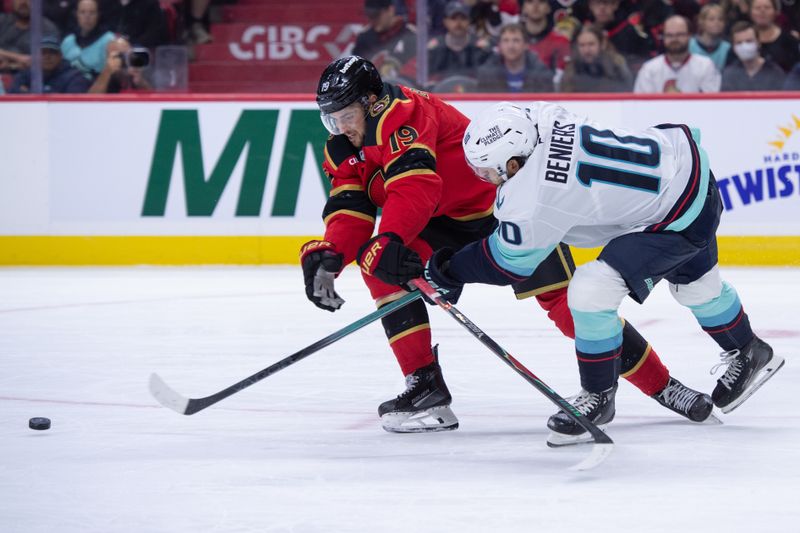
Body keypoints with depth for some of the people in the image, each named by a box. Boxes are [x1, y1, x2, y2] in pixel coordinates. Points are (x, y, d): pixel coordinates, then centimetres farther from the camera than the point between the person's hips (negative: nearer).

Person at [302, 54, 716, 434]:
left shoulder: (400, 112, -26)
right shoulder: (345, 146, 1)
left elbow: (414, 184, -40)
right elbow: (349, 207, -6)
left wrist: (388, 240, -53)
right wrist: (329, 255, -26)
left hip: (503, 203, -8)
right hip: (446, 222, 8)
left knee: (562, 299, -14)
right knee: (380, 266, -13)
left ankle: (662, 386, -3)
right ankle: (425, 387, -11)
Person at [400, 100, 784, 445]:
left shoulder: (534, 201, -30)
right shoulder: (539, 119, -11)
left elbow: (508, 264, -12)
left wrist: (447, 271, 0)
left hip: (678, 215, -10)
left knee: (592, 290, -17)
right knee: (694, 281, 33)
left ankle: (598, 397, 4)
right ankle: (747, 354, 58)